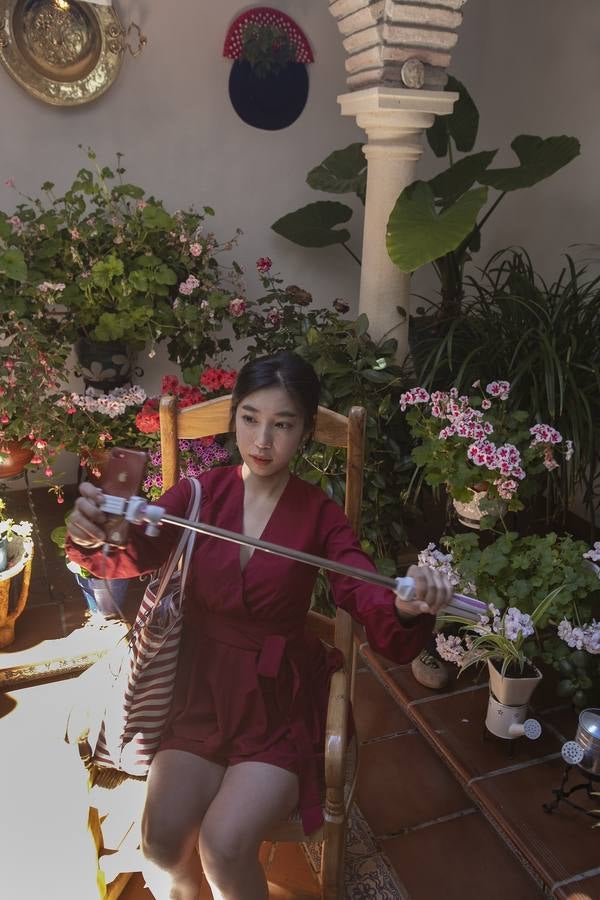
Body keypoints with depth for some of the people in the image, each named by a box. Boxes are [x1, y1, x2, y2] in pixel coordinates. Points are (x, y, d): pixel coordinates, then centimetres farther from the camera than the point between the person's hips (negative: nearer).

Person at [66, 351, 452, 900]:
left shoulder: (321, 516, -8)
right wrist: (93, 535, -39)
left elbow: (370, 604, -19)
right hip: (201, 688, 2)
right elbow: (131, 558, -16)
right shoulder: (200, 494, -3)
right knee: (163, 842, -12)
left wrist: (405, 609, -42)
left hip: (279, 697, -2)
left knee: (224, 846, -17)